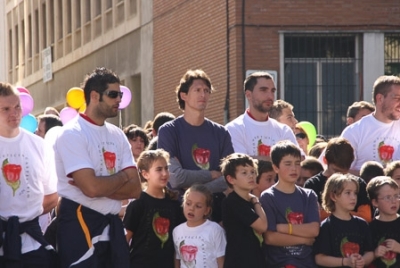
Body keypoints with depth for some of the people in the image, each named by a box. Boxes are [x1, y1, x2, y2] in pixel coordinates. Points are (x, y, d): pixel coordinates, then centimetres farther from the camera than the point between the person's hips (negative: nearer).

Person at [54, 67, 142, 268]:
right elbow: (92, 188, -21)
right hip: (80, 224, -7)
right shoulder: (72, 134, -10)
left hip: (112, 223, 7)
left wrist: (101, 185, -12)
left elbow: (135, 189, 3)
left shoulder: (118, 136, 11)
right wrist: (122, 176, -3)